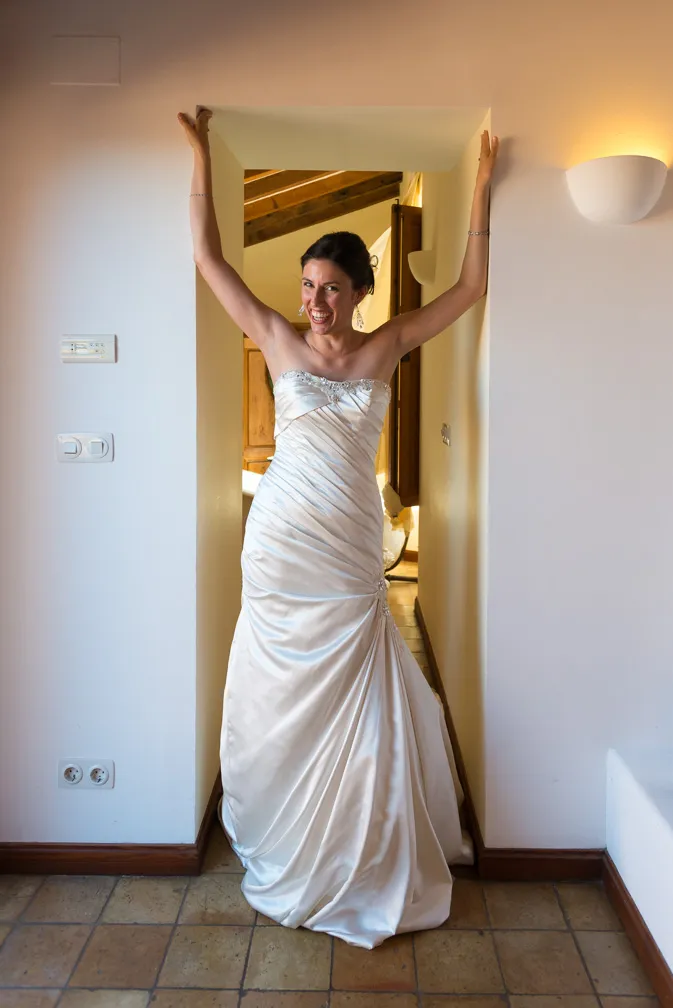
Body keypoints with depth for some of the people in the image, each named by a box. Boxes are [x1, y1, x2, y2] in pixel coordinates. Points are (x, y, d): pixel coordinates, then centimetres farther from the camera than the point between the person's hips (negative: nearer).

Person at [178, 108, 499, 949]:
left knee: (353, 700, 6)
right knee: (279, 698, 10)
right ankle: (280, 853, 31)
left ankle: (362, 858, 26)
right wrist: (201, 158, 9)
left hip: (348, 548, 0)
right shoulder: (278, 342, 4)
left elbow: (471, 287, 8)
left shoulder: (387, 348, 6)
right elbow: (208, 256, 7)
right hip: (279, 541, 0)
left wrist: (481, 188, 8)